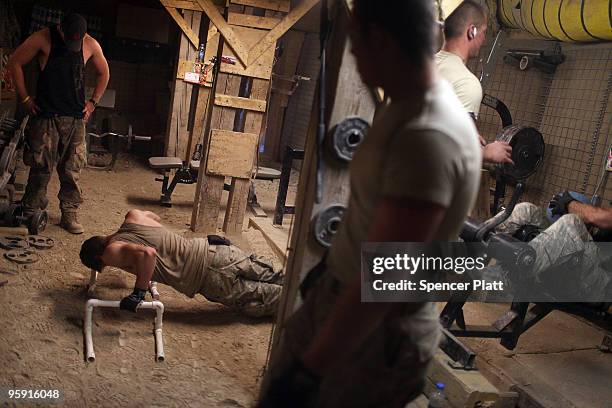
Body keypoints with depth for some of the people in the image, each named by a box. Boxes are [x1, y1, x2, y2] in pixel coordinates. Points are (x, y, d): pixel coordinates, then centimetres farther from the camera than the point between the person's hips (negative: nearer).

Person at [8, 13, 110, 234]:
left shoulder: (91, 45, 1)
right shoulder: (43, 39, -7)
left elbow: (103, 73, 17)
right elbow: (15, 63, 1)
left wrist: (93, 102, 10)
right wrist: (25, 98, -1)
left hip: (76, 118, 2)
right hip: (46, 116, -2)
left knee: (72, 170, 4)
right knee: (41, 168, -1)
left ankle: (69, 214, 14)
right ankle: (29, 213, 13)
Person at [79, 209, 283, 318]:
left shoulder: (112, 252, -11)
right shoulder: (132, 216, 10)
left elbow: (147, 253, -33)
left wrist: (138, 293, -22)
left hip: (210, 275, -7)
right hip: (211, 247, 7)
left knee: (256, 299, 8)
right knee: (269, 277, 18)